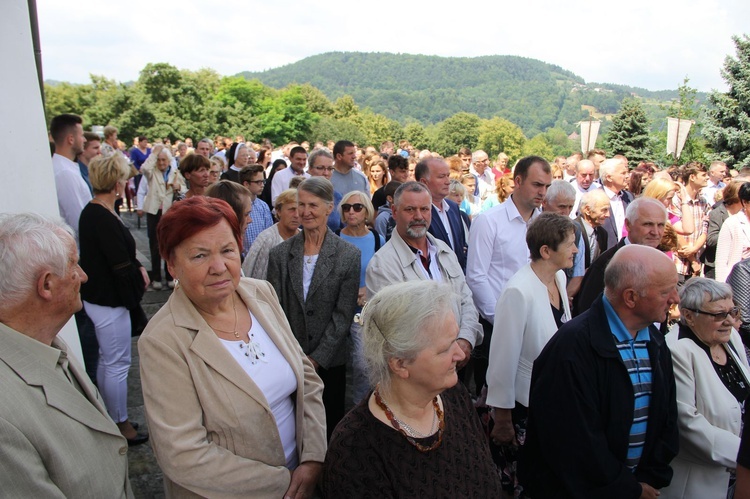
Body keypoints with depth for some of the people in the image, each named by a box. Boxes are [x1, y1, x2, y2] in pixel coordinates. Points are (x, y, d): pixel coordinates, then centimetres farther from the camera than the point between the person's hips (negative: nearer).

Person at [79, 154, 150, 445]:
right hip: (110, 302, -10)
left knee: (106, 361, 21)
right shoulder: (104, 219, -24)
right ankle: (121, 425, 19)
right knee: (118, 364, 4)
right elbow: (121, 266, -22)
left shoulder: (91, 212, 7)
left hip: (96, 298, 10)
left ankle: (108, 418, 36)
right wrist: (139, 277, -5)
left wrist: (137, 266, -1)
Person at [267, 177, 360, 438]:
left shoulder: (349, 255, -5)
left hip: (329, 362, -1)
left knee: (330, 427, 11)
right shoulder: (280, 254, 1)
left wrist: (317, 358, -10)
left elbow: (343, 315, -6)